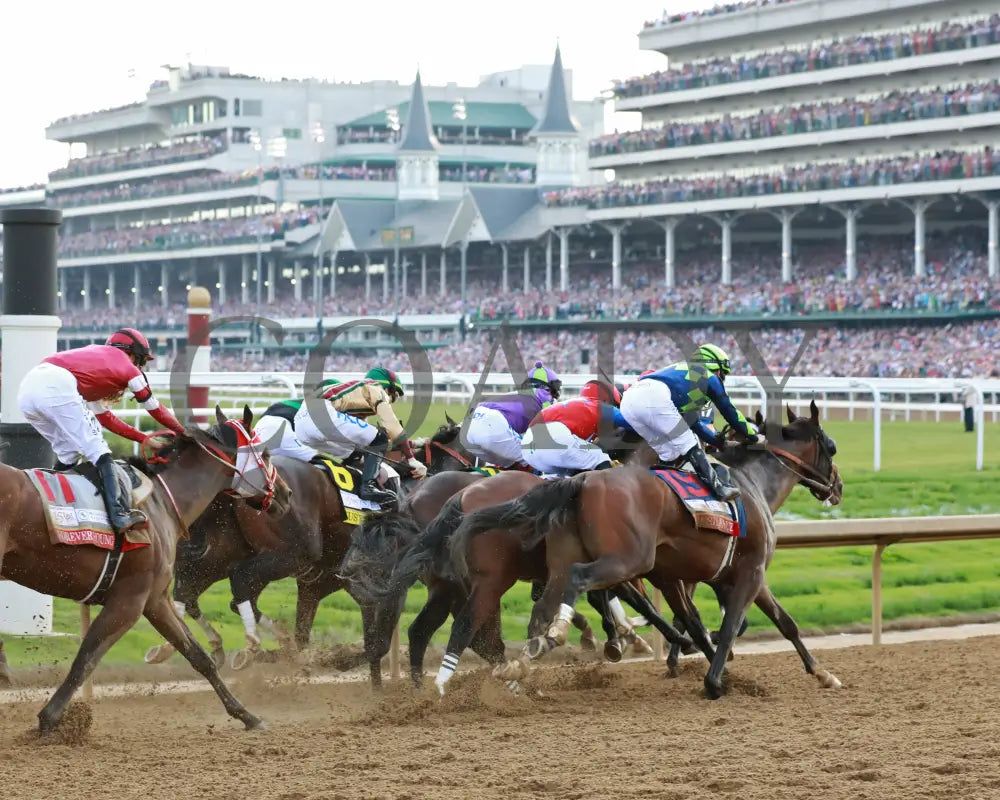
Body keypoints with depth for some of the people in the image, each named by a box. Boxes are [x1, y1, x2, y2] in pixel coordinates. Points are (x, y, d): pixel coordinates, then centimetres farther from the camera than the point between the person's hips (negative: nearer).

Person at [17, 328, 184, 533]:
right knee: (98, 451, -4)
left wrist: (145, 439, 39)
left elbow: (104, 418, 40)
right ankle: (119, 515, -15)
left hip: (26, 390, 8)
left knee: (68, 453, 24)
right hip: (56, 389, -8)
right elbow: (156, 410, 29)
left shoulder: (95, 357, 38)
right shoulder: (128, 369, 20)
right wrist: (182, 433, 45)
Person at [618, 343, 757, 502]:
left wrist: (715, 440, 54)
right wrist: (751, 435, 37)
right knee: (689, 446, 1)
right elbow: (729, 411, 25)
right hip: (655, 398, -8)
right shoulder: (710, 377, 21)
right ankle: (718, 488, -4)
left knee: (670, 453, 18)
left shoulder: (685, 372, 42)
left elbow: (692, 422, 48)